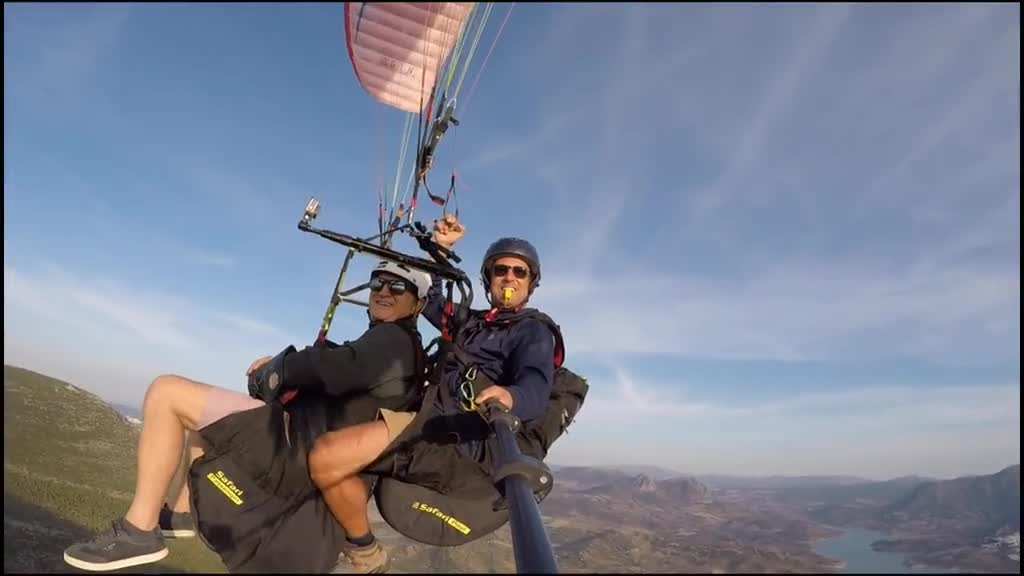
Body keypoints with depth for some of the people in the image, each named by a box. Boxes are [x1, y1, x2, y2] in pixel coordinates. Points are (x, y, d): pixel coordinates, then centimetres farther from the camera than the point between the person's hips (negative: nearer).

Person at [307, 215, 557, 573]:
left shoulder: (534, 333, 0)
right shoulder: (471, 320, 23)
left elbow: (536, 389, -19)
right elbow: (430, 300, 35)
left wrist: (509, 396, -44)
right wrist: (440, 250, 20)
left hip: (457, 435, -9)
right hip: (433, 417, 9)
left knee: (326, 456, -26)